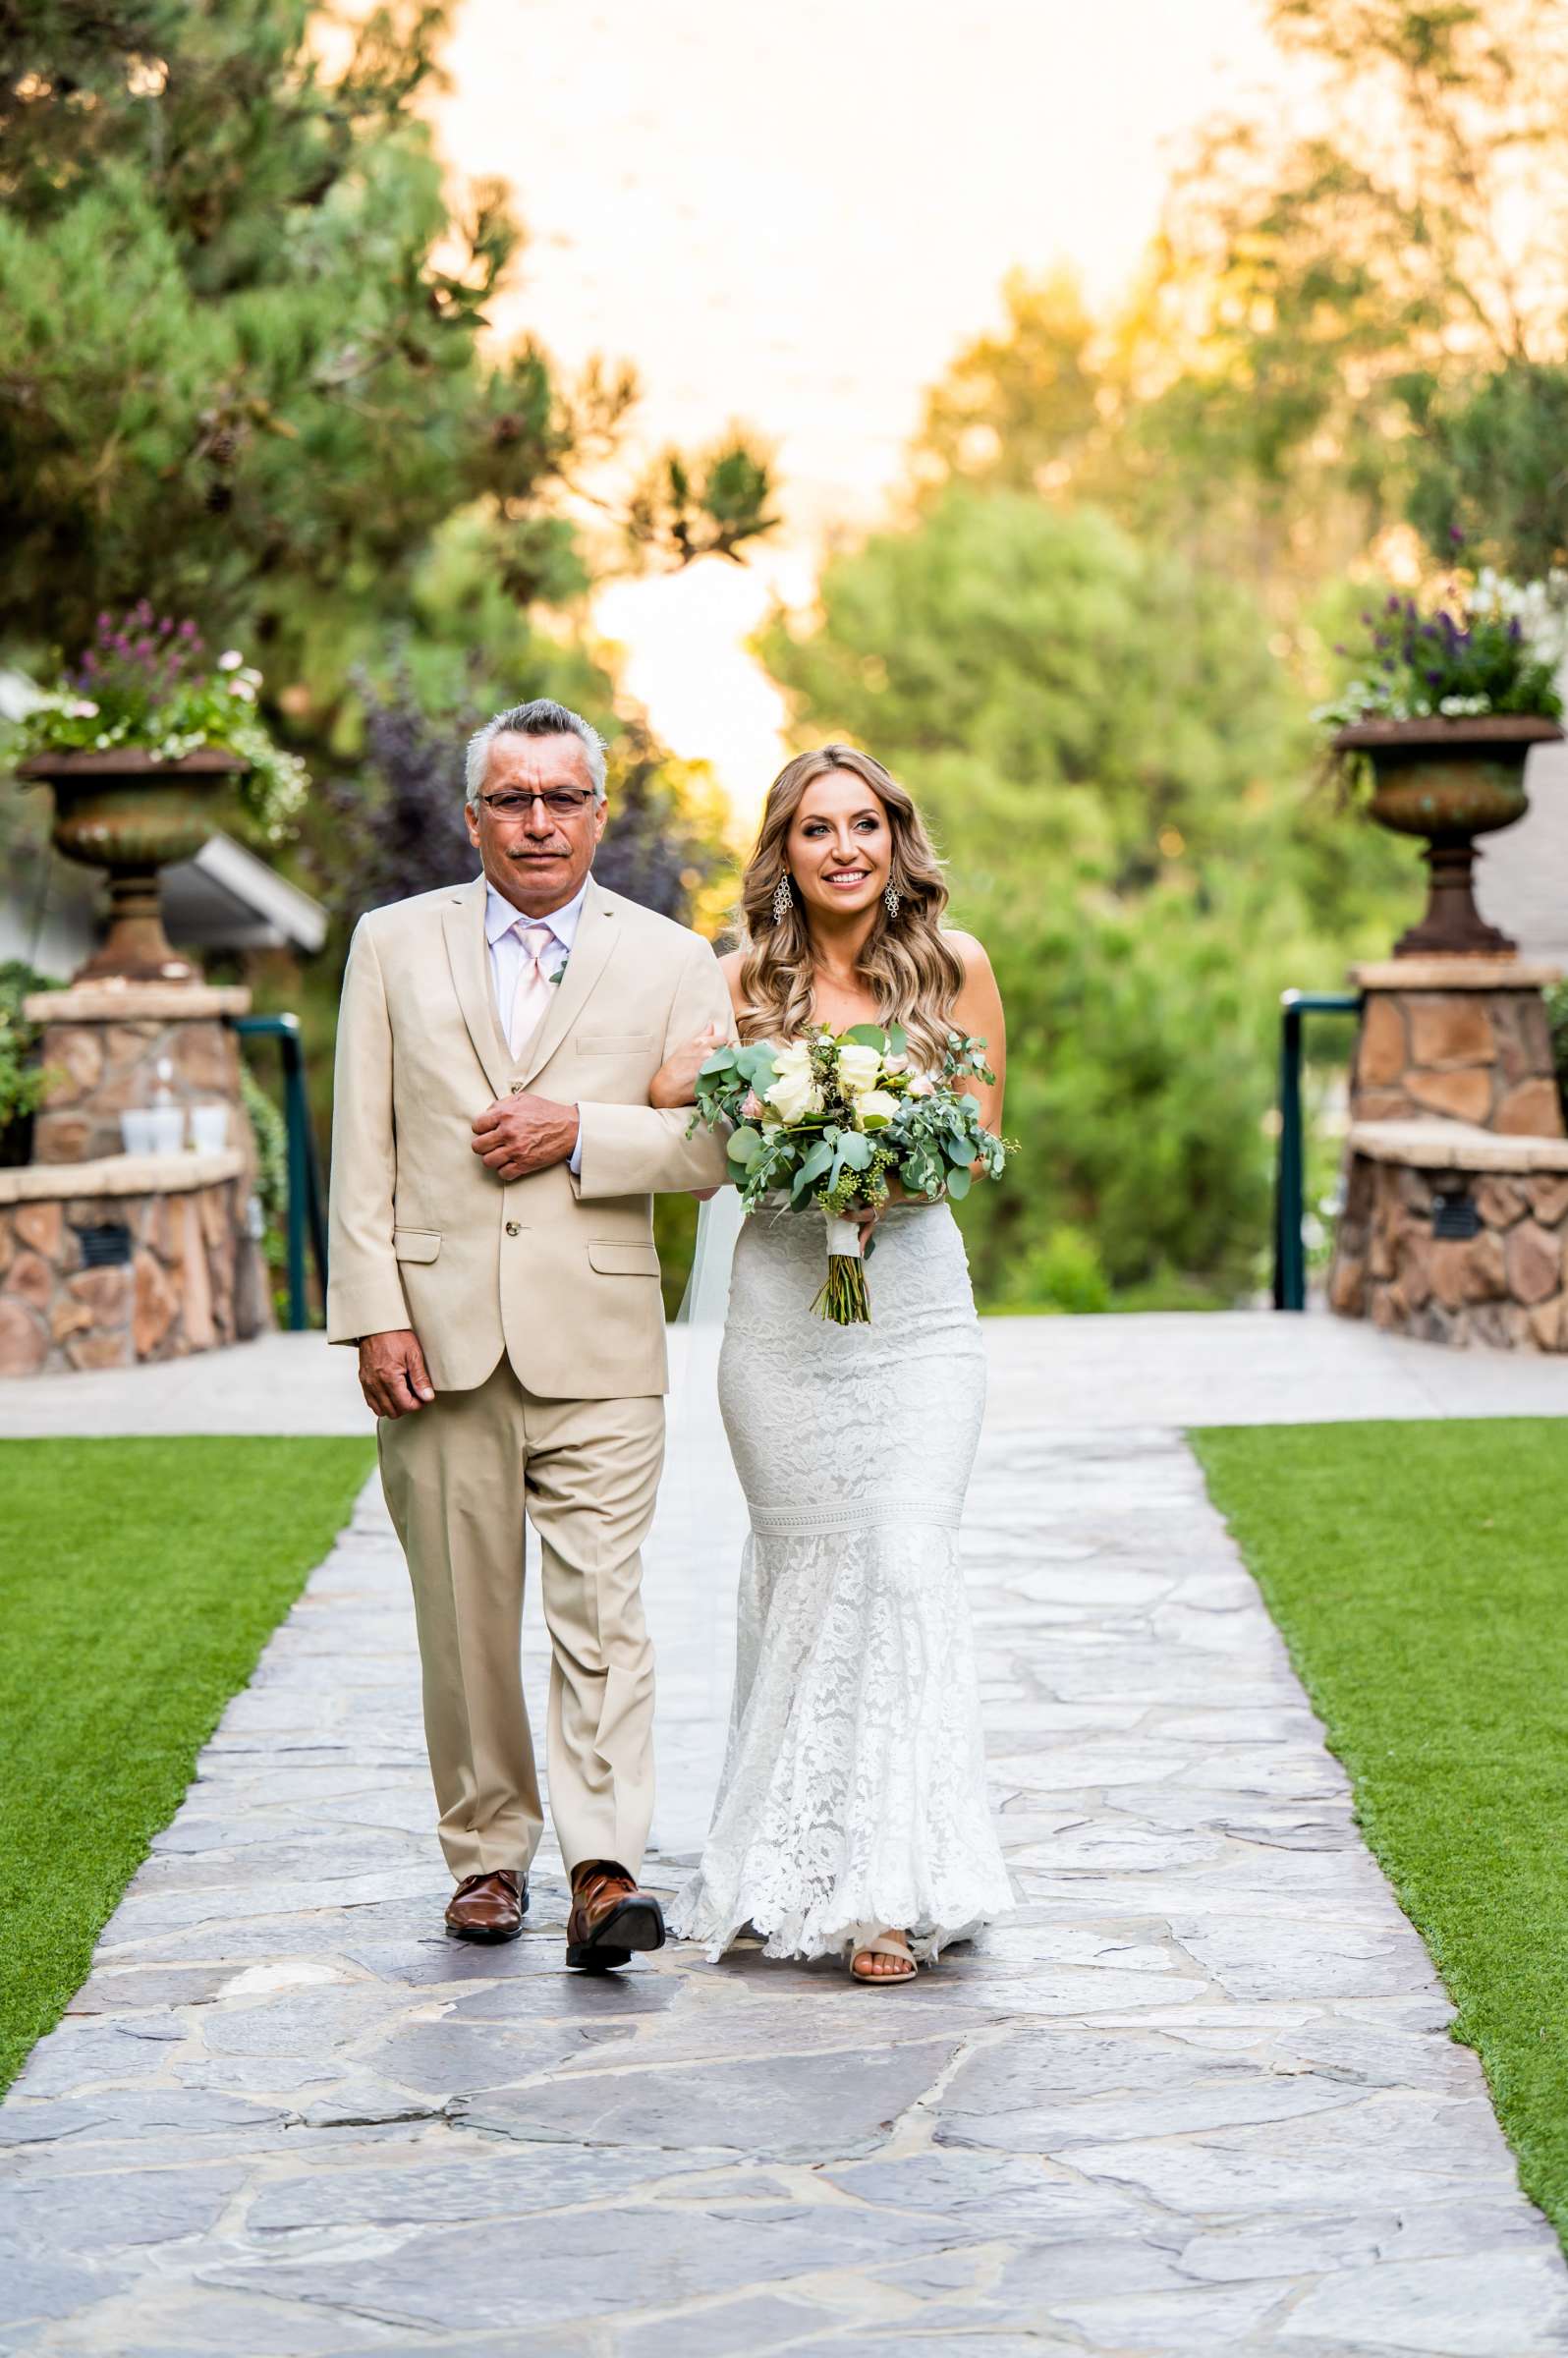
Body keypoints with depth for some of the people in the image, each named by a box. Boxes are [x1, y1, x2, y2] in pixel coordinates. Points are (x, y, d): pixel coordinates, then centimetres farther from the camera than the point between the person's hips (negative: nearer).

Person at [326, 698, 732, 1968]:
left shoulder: (674, 962, 8)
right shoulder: (394, 944, 9)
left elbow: (717, 1146, 2)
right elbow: (362, 1150, 5)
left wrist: (581, 1131, -12)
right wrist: (374, 1314, -4)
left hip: (597, 1339, -1)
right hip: (436, 1331, 1)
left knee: (602, 1604, -9)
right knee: (463, 1613, 7)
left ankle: (606, 1869, -10)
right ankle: (487, 1850, 18)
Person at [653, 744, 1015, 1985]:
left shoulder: (954, 966, 2)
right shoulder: (745, 980, 2)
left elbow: (980, 1136, 5)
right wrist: (690, 1093, -17)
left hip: (919, 1305, -1)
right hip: (782, 1309, 1)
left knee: (908, 1563, -11)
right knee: (806, 1567, 6)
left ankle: (892, 1888, -9)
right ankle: (797, 1858, 22)